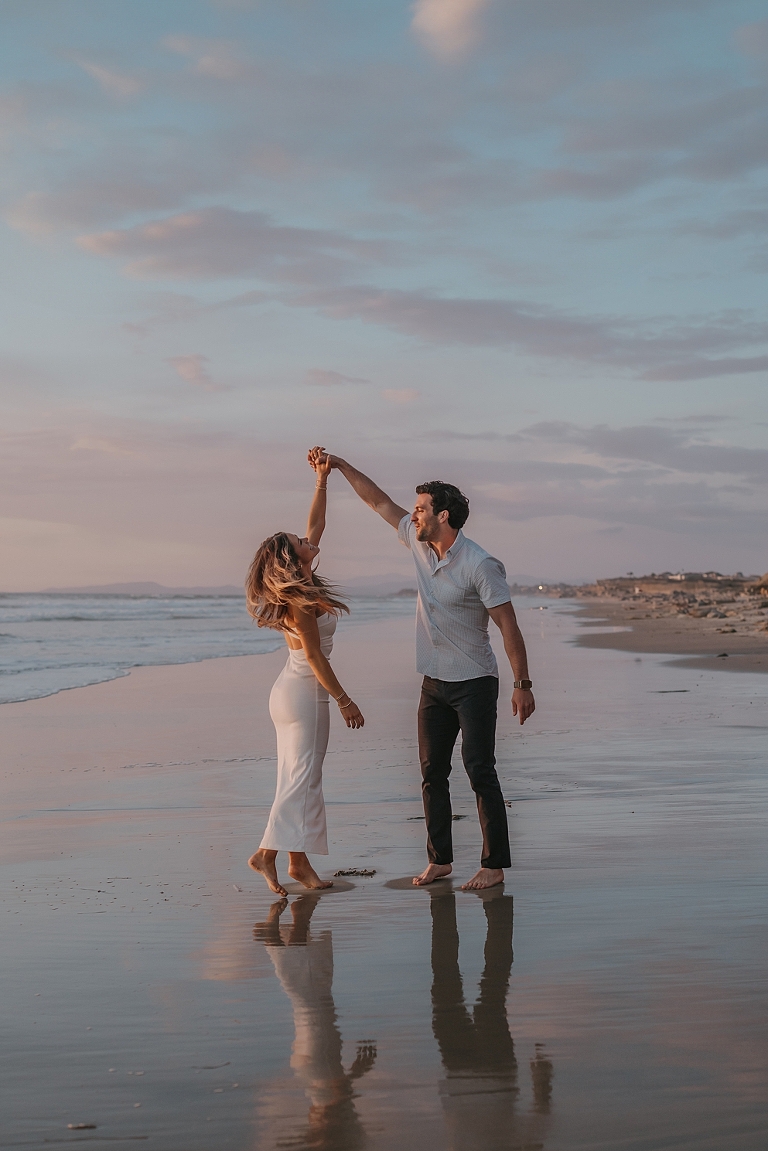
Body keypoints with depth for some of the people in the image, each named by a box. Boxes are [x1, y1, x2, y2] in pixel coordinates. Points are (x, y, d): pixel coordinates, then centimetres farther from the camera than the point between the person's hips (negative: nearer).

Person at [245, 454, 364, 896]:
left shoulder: (298, 586, 8)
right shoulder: (301, 599, -18)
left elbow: (316, 526, 17)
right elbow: (315, 657, -18)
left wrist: (323, 481, 17)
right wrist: (345, 701, -15)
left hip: (292, 690, 10)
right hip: (305, 692, -10)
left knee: (300, 778, 9)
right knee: (303, 778, -8)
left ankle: (300, 862, 12)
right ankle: (268, 852, -10)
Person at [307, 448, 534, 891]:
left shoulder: (480, 565, -18)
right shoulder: (420, 543, 3)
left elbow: (508, 625, -17)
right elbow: (379, 501, 14)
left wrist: (523, 684, -19)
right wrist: (340, 465, 12)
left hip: (474, 683, -7)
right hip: (435, 683, 7)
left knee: (480, 771, -7)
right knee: (433, 772, 9)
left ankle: (494, 865, -2)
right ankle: (440, 859, 17)